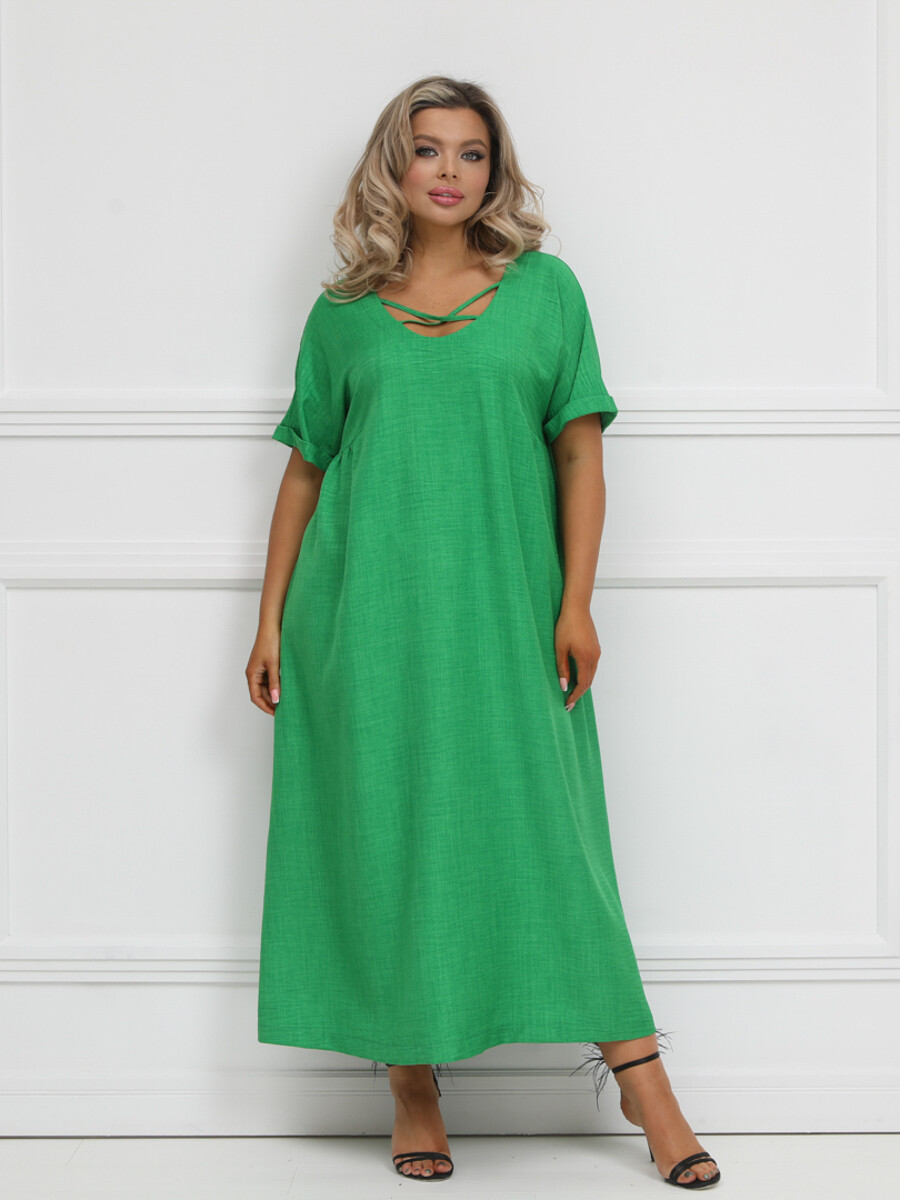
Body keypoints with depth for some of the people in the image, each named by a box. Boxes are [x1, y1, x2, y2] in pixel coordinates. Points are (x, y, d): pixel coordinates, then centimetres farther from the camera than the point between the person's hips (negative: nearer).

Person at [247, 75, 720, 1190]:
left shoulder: (543, 288, 7)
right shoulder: (344, 312, 9)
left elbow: (580, 453, 3)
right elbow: (304, 470, 11)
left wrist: (576, 604, -5)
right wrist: (271, 620, 7)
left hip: (502, 608, -1)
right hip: (370, 612, 1)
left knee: (542, 827, -1)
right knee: (388, 836, 3)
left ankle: (641, 1080, 7)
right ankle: (415, 1092, 14)